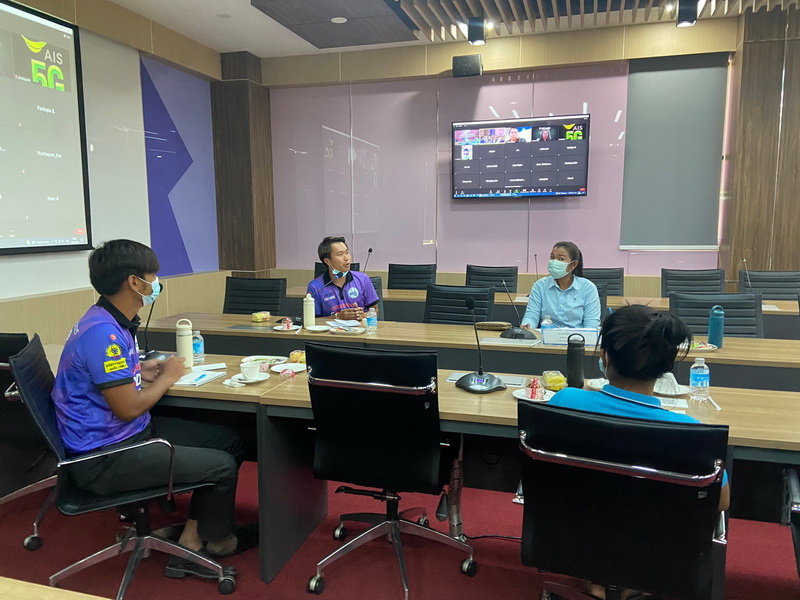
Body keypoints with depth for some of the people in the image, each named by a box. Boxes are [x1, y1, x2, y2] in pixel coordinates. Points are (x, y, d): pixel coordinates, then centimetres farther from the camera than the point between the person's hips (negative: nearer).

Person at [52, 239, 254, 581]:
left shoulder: (113, 323, 6)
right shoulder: (102, 332, -26)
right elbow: (128, 408, -26)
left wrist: (138, 371, 5)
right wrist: (167, 378, -9)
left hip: (131, 434, 10)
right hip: (104, 458, -10)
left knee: (230, 442, 7)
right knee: (222, 466, -11)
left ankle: (191, 542, 11)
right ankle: (217, 541, 20)